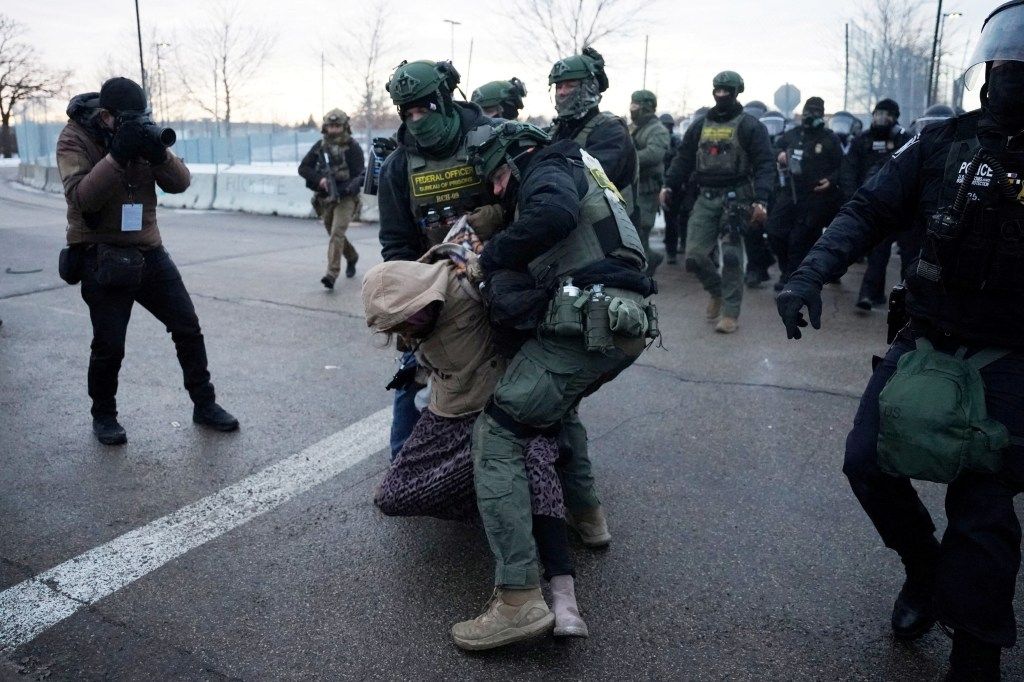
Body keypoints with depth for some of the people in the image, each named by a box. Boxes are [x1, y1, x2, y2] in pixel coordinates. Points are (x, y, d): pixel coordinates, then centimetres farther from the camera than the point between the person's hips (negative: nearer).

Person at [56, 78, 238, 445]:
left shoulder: (143, 134, 5)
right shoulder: (75, 138, -8)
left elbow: (180, 183, -1)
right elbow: (81, 197, -21)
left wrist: (159, 153, -21)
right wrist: (117, 155, -29)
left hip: (149, 251, 5)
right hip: (101, 256, -4)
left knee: (189, 329, 4)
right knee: (109, 345, -2)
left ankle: (204, 404, 18)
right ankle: (103, 415, 22)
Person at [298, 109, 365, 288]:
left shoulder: (353, 147, -8)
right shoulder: (320, 146, 4)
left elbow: (360, 175, -13)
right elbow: (303, 168, 3)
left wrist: (343, 188, -29)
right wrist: (319, 179, -16)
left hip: (345, 198, -5)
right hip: (325, 199, 5)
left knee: (337, 233, -20)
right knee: (335, 234, 18)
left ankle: (332, 274, -23)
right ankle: (352, 258, 45)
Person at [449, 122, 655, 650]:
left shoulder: (548, 167, 3)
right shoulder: (572, 174, 31)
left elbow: (553, 214, -23)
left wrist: (490, 260, -12)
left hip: (587, 325, -10)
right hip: (627, 324, 10)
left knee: (496, 435, -8)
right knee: (557, 402, 35)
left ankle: (518, 598, -14)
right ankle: (587, 514, 40)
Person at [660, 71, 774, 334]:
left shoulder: (750, 126, 0)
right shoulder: (700, 126, 14)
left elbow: (764, 164, -7)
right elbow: (684, 159, 15)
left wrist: (760, 199, -20)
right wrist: (669, 185, -1)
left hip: (736, 197, -4)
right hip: (705, 197, 4)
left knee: (731, 256, -6)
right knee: (694, 255, -3)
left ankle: (731, 313, 4)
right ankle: (717, 291, 26)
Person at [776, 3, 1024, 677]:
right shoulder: (942, 145, -2)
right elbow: (868, 211, -7)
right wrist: (812, 271, -23)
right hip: (926, 339, 2)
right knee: (869, 461, 2)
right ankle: (926, 566, 31)